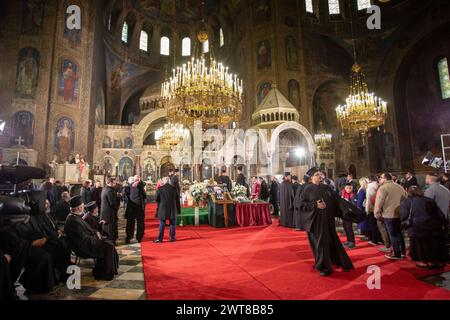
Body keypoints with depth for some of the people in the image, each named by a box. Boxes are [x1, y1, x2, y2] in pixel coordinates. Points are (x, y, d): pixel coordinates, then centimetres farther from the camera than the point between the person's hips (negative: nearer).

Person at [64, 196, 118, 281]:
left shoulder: (75, 216, 6)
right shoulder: (74, 221, -26)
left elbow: (87, 229, 17)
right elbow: (83, 239, -26)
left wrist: (95, 232, 2)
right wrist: (96, 237, -12)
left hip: (86, 242, 10)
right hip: (83, 248, -10)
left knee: (108, 243, 7)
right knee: (109, 246, -14)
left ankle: (99, 271, 16)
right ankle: (106, 274, 2)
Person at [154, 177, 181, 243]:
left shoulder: (160, 189, -6)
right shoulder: (174, 188, -3)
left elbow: (157, 199, -1)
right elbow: (177, 199, 1)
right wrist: (178, 209, 9)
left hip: (163, 208, 0)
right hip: (172, 209, 0)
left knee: (162, 224, 7)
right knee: (172, 224, 11)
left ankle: (160, 238, 9)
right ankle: (172, 238, 16)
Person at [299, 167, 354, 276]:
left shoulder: (326, 188, 7)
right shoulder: (308, 189, -7)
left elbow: (337, 200, 10)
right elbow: (301, 204, -10)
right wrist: (315, 205, -18)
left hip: (327, 219, 5)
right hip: (316, 219, -4)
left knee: (332, 240, 13)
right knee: (320, 242, 3)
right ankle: (322, 266, 19)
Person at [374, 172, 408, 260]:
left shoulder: (383, 188, -12)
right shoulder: (399, 187, 12)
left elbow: (379, 203, -16)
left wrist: (377, 215, -7)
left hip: (389, 215, -7)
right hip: (401, 214, 7)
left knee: (393, 235, 3)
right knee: (399, 233, 19)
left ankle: (397, 254, 10)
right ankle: (403, 252, 27)